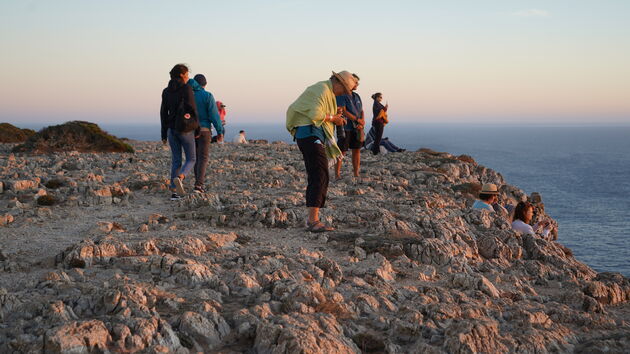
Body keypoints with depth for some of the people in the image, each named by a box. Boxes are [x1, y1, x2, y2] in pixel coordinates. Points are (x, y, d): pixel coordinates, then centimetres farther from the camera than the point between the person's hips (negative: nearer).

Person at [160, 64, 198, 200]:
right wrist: (197, 129, -3)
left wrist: (164, 134, 10)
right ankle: (179, 178, -23)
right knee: (191, 159, 7)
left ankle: (174, 192, 4)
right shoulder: (187, 89, -9)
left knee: (176, 160, 11)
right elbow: (192, 109, -12)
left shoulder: (166, 91, 7)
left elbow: (163, 112, 7)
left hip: (172, 128, 5)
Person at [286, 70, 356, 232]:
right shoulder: (322, 90, -11)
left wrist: (334, 115, 11)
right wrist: (333, 118, -9)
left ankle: (313, 219, 14)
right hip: (310, 133, -11)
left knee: (317, 177, 11)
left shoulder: (327, 91, 23)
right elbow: (315, 115, -23)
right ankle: (313, 220, -23)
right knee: (319, 176, -17)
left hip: (316, 136, 11)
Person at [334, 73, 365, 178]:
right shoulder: (341, 95, -6)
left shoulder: (357, 96, 17)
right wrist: (357, 119, -15)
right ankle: (337, 175, -4)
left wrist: (362, 122, -5)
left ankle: (356, 174, 13)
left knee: (357, 150, 7)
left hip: (357, 128, 7)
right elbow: (343, 111, -16)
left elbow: (361, 111, 16)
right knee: (342, 151, -6)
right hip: (346, 127, -7)